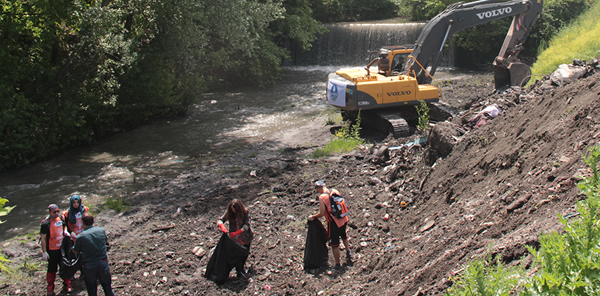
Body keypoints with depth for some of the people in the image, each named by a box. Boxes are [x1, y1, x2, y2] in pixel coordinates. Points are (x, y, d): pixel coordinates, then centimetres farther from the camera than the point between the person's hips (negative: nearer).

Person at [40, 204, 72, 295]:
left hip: (62, 248, 5)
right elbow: (43, 238, -16)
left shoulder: (60, 218, 0)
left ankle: (67, 284, 29)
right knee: (52, 269, 7)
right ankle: (50, 288, 22)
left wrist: (65, 232, -3)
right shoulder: (46, 223, -18)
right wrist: (44, 252, -16)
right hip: (52, 250, -5)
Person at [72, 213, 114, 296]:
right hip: (103, 263, 2)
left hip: (89, 266, -2)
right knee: (107, 287, 17)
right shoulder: (101, 231, -5)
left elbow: (75, 251, 3)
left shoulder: (80, 236, -13)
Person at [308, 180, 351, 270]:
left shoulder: (322, 197, -19)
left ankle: (338, 264, 18)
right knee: (344, 236, 35)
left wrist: (312, 217, -2)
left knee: (334, 244, 8)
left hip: (334, 223, -7)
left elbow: (322, 213, -18)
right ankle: (348, 252, 42)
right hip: (343, 219, 7)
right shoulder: (335, 191, 0)